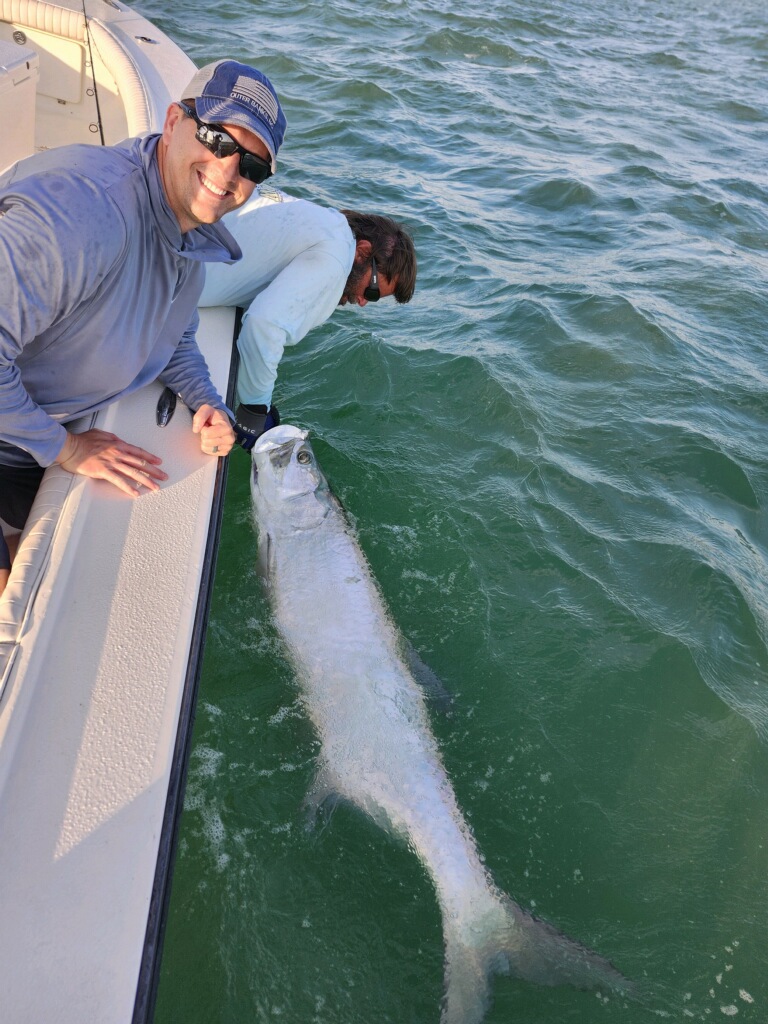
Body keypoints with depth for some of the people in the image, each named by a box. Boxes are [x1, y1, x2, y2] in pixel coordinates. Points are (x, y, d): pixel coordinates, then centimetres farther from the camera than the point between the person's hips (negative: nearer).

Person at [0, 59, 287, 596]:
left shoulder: (193, 233, -1)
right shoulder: (85, 206, -33)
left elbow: (172, 335, 16)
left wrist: (206, 403, -3)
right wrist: (65, 449, -23)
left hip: (46, 431, 8)